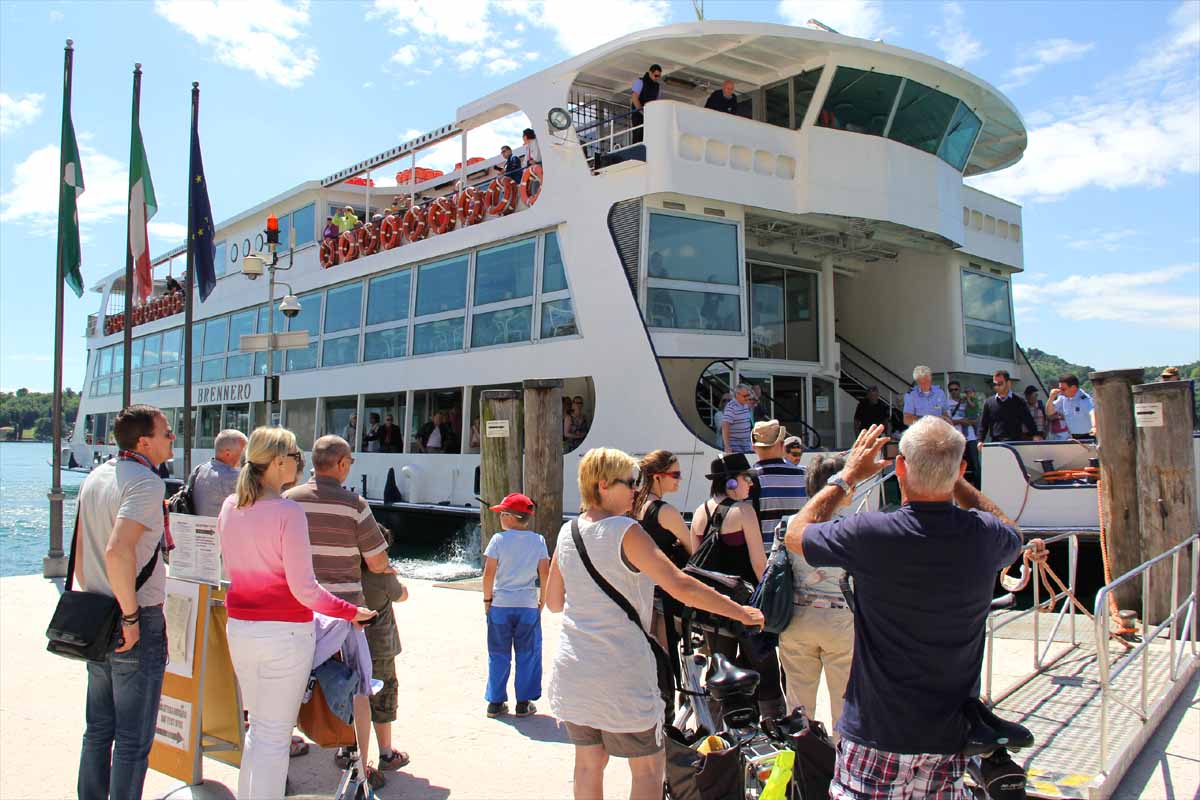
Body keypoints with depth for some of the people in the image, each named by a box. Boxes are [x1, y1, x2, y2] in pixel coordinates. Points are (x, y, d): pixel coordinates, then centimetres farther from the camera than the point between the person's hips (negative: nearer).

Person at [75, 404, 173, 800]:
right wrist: (131, 617, -22)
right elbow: (118, 552, -31)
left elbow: (81, 551, 14)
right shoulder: (145, 482, -19)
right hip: (139, 624, -8)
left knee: (98, 729, 20)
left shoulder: (95, 477, 9)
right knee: (133, 739, 3)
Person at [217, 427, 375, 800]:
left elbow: (232, 567, 14)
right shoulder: (288, 512, -18)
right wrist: (351, 612, -8)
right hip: (284, 633, -7)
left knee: (258, 727, 22)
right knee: (274, 736, 5)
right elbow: (304, 588, -18)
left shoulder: (229, 507, 3)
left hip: (239, 628, 7)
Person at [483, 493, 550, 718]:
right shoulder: (538, 540, -1)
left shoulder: (499, 539, -6)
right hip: (528, 606, 1)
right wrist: (542, 599, 7)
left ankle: (495, 702, 15)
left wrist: (487, 599, 2)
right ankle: (523, 703, 12)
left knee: (498, 655, 10)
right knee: (527, 655, 10)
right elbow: (545, 573, -4)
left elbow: (488, 573, -9)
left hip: (500, 605, 0)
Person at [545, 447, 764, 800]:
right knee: (648, 769, 8)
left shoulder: (567, 532, 5)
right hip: (620, 670, -6)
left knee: (588, 763, 17)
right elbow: (680, 586, -20)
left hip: (572, 668, 7)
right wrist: (738, 611, -11)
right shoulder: (625, 531, -15)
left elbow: (553, 601, 12)